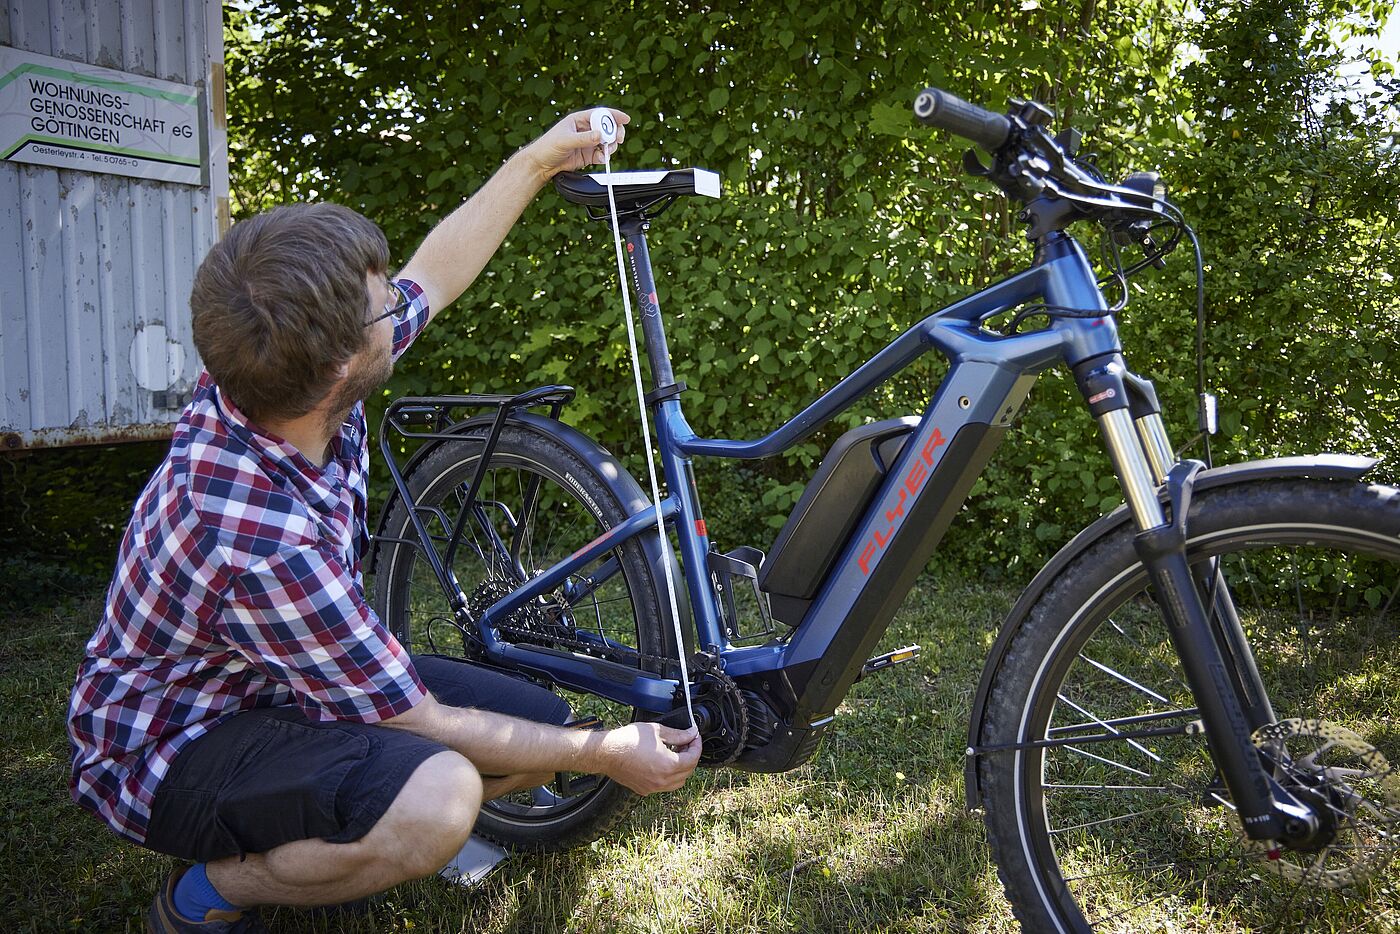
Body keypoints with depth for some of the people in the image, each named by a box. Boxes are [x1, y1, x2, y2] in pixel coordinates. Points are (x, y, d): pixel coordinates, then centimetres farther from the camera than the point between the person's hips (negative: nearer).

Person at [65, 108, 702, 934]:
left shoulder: (275, 385, -14)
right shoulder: (257, 537, -37)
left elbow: (434, 275, 4)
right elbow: (419, 724, -27)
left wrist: (539, 160, 9)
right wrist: (601, 754, -18)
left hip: (301, 677, 8)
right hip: (171, 749, -8)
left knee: (540, 721, 1)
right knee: (436, 796, -36)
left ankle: (321, 838, 17)